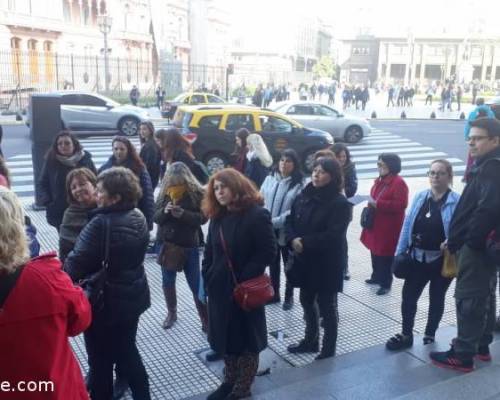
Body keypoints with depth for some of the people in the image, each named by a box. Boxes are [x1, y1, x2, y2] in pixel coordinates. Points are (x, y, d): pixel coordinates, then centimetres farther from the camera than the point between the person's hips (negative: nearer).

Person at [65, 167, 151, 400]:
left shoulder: (101, 223, -26)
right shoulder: (139, 219, 0)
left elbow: (77, 262, -22)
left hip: (105, 301, -8)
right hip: (133, 296, 8)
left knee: (100, 360, 11)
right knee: (127, 350, 24)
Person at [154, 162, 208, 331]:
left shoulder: (196, 192, -10)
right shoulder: (165, 192, 1)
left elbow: (203, 217, -13)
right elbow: (156, 216, 1)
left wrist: (183, 214, -27)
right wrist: (164, 211, -20)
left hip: (189, 245, -4)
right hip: (167, 243, 4)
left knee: (196, 284, 3)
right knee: (168, 282, 16)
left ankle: (206, 319, 14)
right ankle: (171, 313, 36)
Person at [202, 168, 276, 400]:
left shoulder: (257, 215, -15)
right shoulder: (217, 217, 7)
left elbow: (268, 252, -17)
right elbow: (210, 251, 13)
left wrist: (244, 280, -20)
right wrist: (207, 278, 3)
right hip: (220, 288, 7)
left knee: (246, 338, 8)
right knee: (225, 336, 16)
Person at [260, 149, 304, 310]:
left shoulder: (298, 185, -11)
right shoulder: (269, 179, 1)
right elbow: (261, 201, 3)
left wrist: (275, 222, -22)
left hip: (287, 232, -4)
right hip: (269, 230, 4)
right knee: (273, 264, 18)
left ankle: (289, 297, 27)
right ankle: (274, 294, 34)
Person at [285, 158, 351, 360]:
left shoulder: (340, 203, -14)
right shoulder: (303, 196, 5)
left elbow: (333, 235, -21)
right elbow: (290, 221, 5)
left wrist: (305, 242, -20)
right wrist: (293, 240, -15)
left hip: (326, 263, -6)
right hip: (304, 260, 7)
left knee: (327, 306, 7)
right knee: (307, 301, 20)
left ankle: (328, 350, 23)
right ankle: (310, 341, 40)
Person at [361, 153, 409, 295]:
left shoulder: (399, 183, -18)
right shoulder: (380, 180, 11)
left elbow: (400, 205, -25)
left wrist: (377, 204, -26)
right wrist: (371, 202, 6)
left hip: (389, 227, -9)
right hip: (376, 223, 9)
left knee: (385, 255, -1)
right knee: (375, 251, 18)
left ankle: (386, 283, 11)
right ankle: (376, 276, 35)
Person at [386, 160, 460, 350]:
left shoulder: (457, 201, -11)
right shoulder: (420, 197, 4)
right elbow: (408, 224, 5)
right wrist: (400, 252, 4)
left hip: (442, 260, -4)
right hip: (418, 257, 4)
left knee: (436, 298, 14)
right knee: (408, 296, 5)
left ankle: (430, 334, 31)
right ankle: (406, 335, 19)